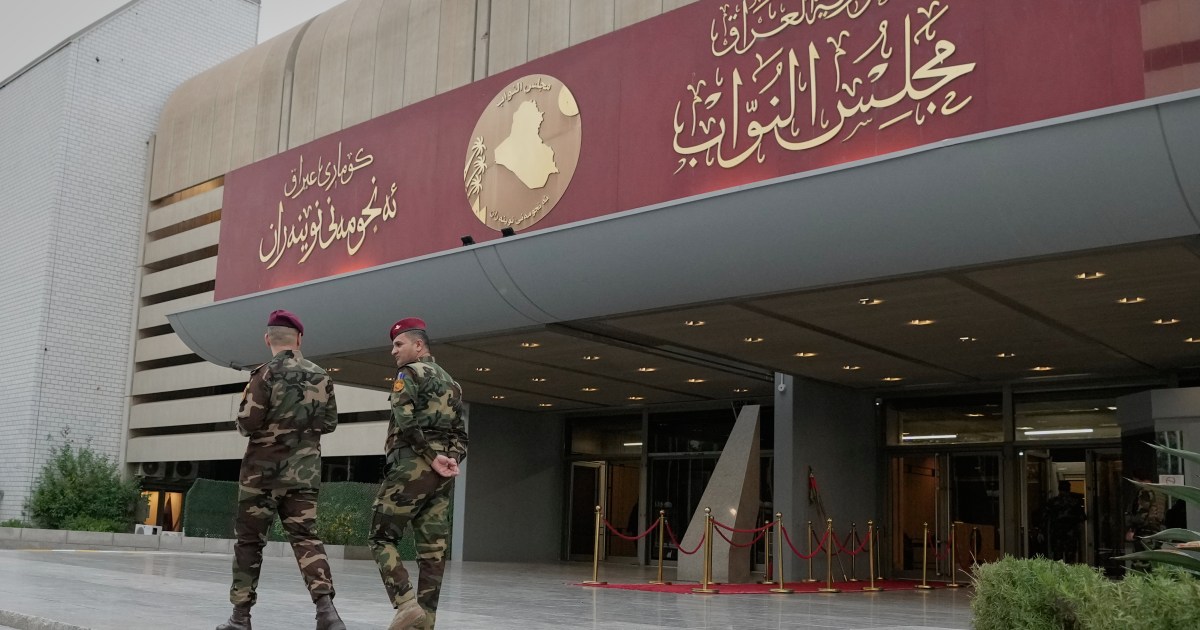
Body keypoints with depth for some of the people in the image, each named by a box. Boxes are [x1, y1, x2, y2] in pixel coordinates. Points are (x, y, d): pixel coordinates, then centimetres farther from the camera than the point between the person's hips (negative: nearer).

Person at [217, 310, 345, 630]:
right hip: (305, 471, 3)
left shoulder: (267, 374, -10)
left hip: (264, 468, -3)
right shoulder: (321, 377, 5)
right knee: (305, 537, 4)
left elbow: (247, 423, -14)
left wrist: (248, 426, 8)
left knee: (249, 540, 10)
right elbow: (329, 423, 12)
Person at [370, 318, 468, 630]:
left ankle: (407, 604, -17)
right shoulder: (451, 383, 24)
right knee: (432, 547, 5)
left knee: (382, 537, -1)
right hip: (443, 473, 7)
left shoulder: (410, 373, 0)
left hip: (412, 465, -7)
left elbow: (406, 420, -15)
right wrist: (452, 460, 1)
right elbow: (460, 432, 17)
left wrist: (432, 457, -13)